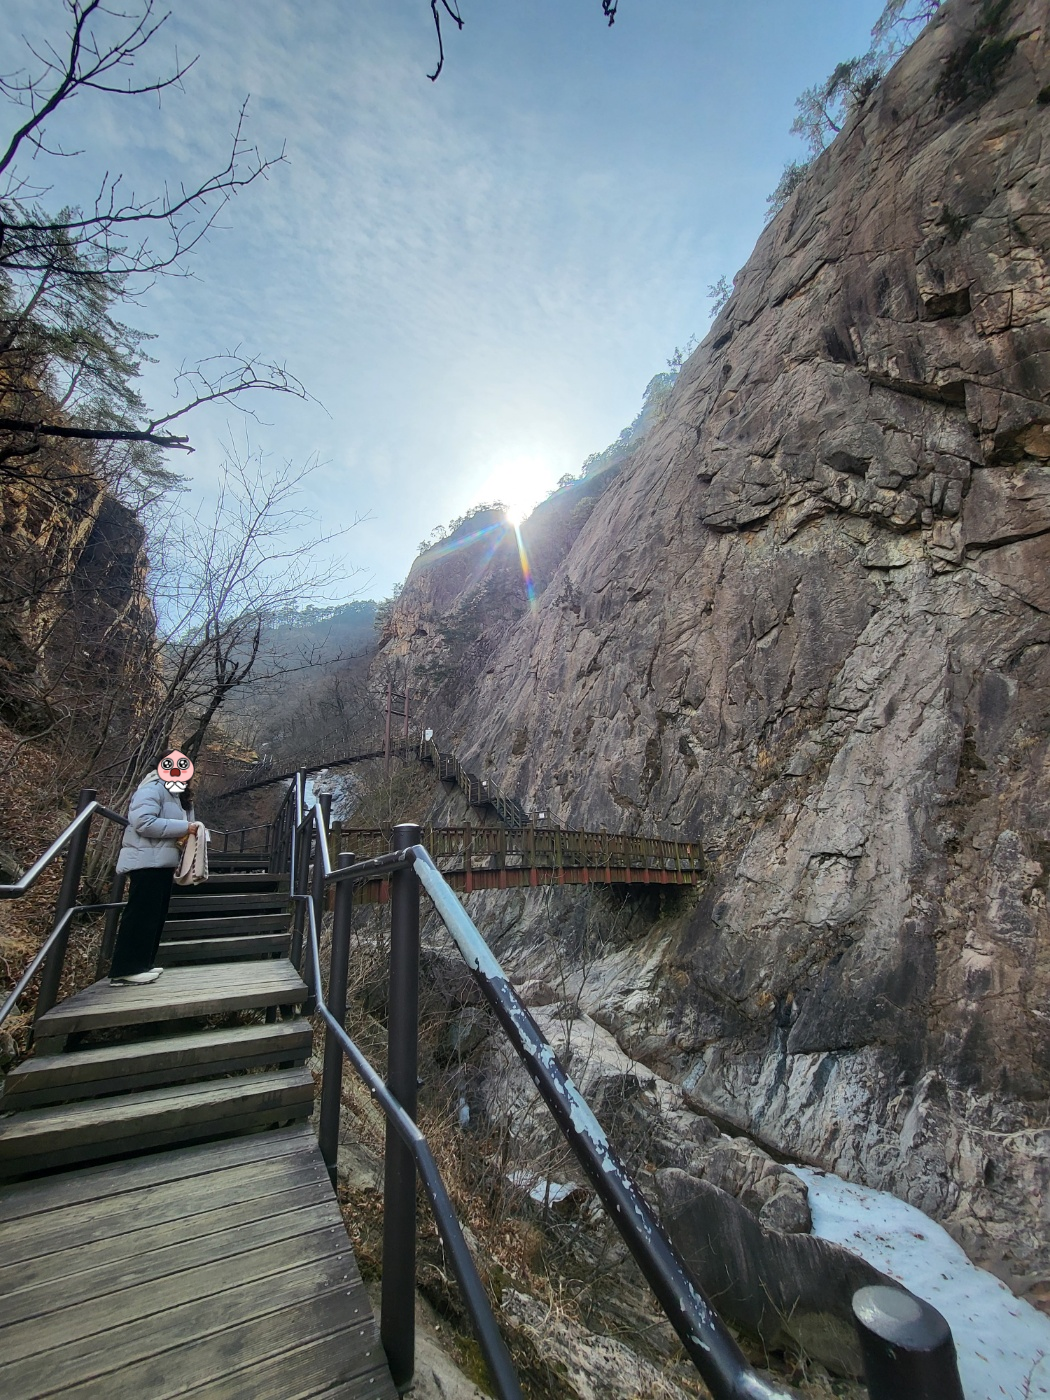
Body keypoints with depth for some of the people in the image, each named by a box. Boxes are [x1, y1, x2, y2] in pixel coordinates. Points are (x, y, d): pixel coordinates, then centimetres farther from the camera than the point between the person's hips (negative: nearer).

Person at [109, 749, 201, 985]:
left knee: (155, 915, 13)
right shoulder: (152, 789, -11)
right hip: (147, 863, -10)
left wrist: (192, 829, 6)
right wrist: (184, 827, -21)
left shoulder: (179, 796, 20)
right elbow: (143, 822, -25)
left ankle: (140, 964, 21)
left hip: (162, 864, 10)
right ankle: (125, 970, -3)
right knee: (141, 915, -9)